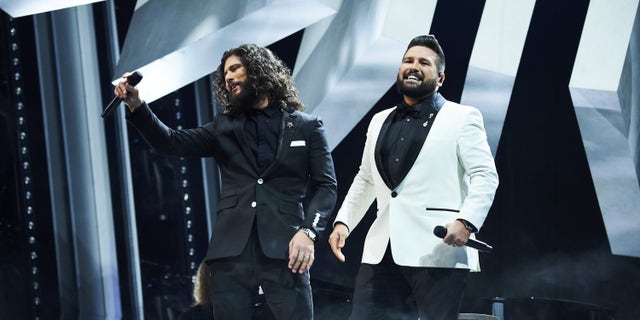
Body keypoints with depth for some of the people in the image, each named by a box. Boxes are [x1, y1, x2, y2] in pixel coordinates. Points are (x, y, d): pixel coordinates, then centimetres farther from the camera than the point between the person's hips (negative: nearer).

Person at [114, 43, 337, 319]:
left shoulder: (307, 126, 10)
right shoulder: (224, 127, 18)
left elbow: (325, 186, 6)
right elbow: (171, 142, 8)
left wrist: (308, 231, -10)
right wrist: (136, 106, -7)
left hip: (284, 248, -3)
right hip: (232, 249, 3)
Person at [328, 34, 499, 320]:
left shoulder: (462, 118, 3)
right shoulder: (380, 121, 21)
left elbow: (485, 176, -5)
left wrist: (466, 221, -21)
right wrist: (343, 222, 14)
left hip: (439, 252, -5)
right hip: (382, 253, 5)